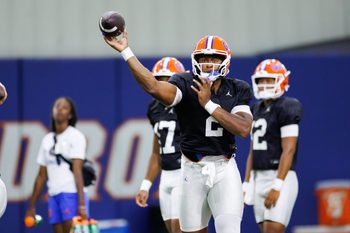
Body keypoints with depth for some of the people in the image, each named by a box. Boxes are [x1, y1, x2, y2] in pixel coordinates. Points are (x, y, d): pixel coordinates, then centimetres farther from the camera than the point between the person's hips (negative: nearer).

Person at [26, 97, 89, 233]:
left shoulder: (76, 136, -2)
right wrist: (31, 206, 17)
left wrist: (81, 204, -21)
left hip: (72, 195, -6)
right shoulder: (47, 140, 15)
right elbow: (42, 176, 18)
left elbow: (77, 171, -12)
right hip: (54, 196, 6)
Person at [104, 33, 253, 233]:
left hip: (224, 170, 0)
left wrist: (209, 104, -17)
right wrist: (125, 51, -33)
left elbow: (244, 129, -13)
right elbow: (154, 87, -27)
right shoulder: (186, 85, -6)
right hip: (193, 169, 0)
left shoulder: (237, 90, 2)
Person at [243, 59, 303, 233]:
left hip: (280, 177, -8)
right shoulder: (257, 110, 15)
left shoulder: (287, 109, -10)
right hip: (259, 178, 8)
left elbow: (288, 150, -16)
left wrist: (277, 186, -21)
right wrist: (247, 183, 13)